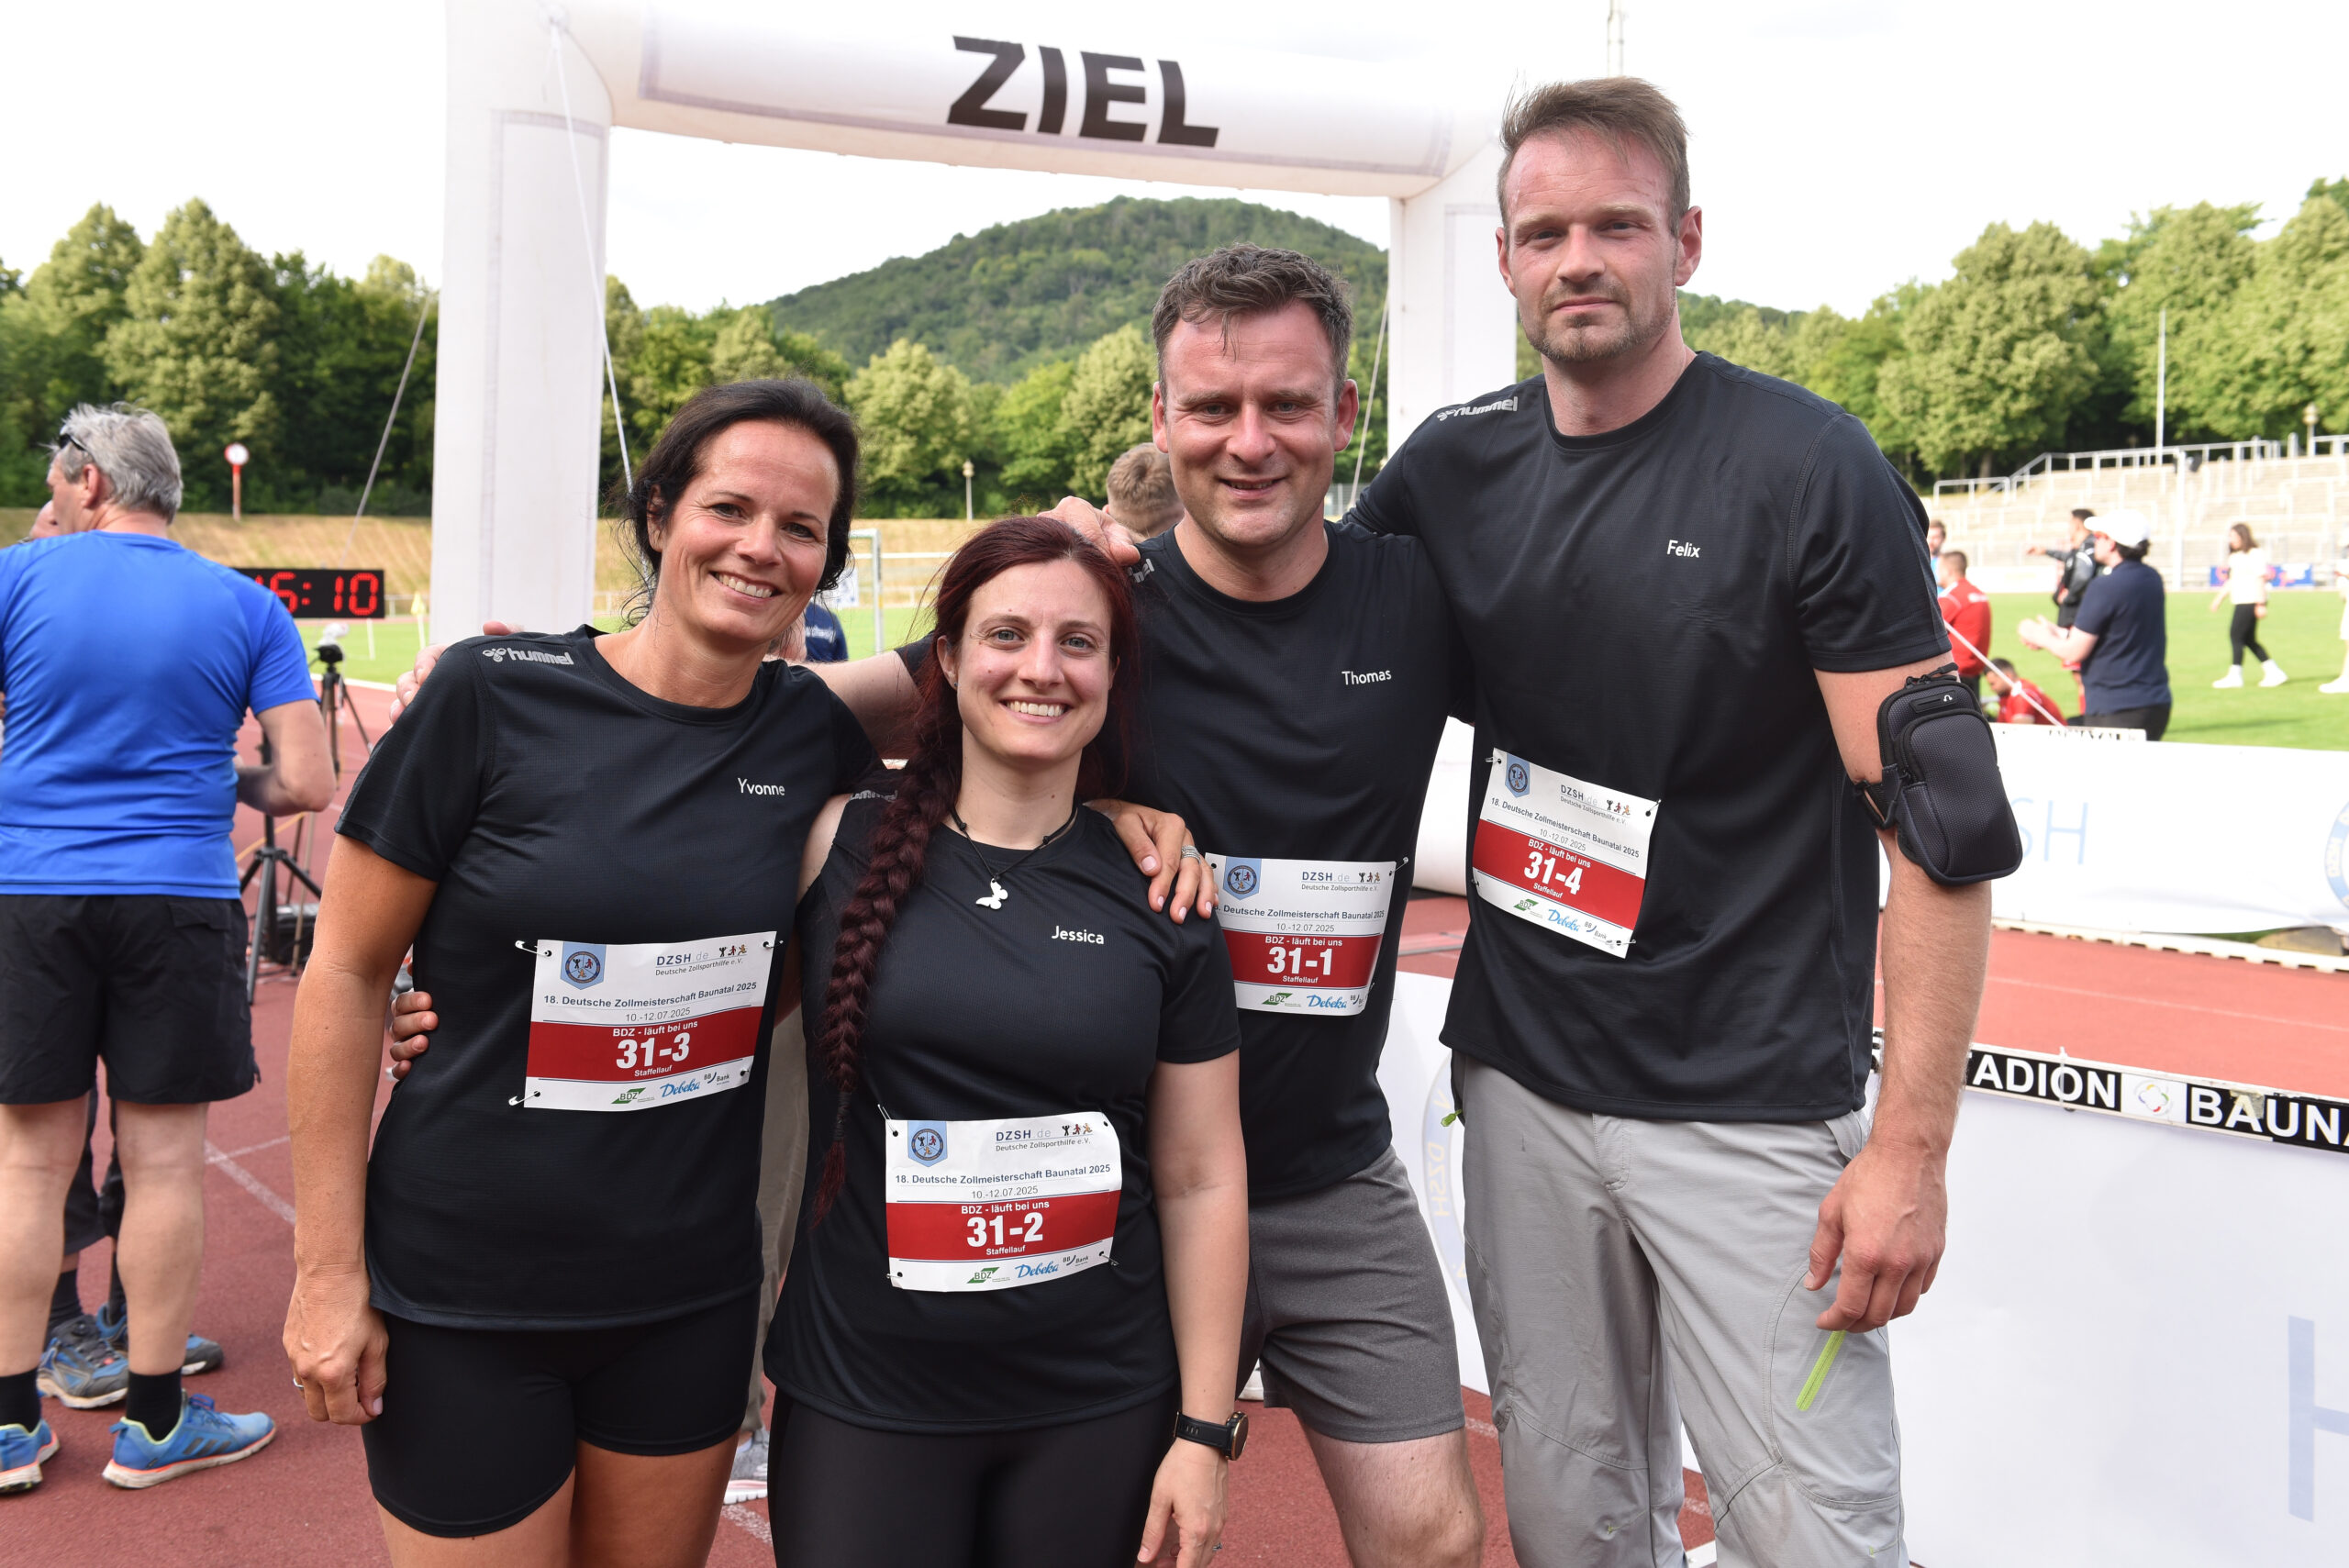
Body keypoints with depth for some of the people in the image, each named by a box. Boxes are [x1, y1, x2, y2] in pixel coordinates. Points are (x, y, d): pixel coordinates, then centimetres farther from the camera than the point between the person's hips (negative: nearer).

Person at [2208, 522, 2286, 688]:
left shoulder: (2255, 554, -8)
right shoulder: (2234, 557, 17)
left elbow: (2260, 579, -12)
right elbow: (2231, 581, 24)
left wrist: (2261, 604, -16)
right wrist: (2218, 598, 17)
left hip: (2251, 601, -9)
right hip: (2241, 601, 9)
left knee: (2235, 635, -11)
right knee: (2248, 640, 9)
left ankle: (2234, 675, -8)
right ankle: (2274, 672, 15)